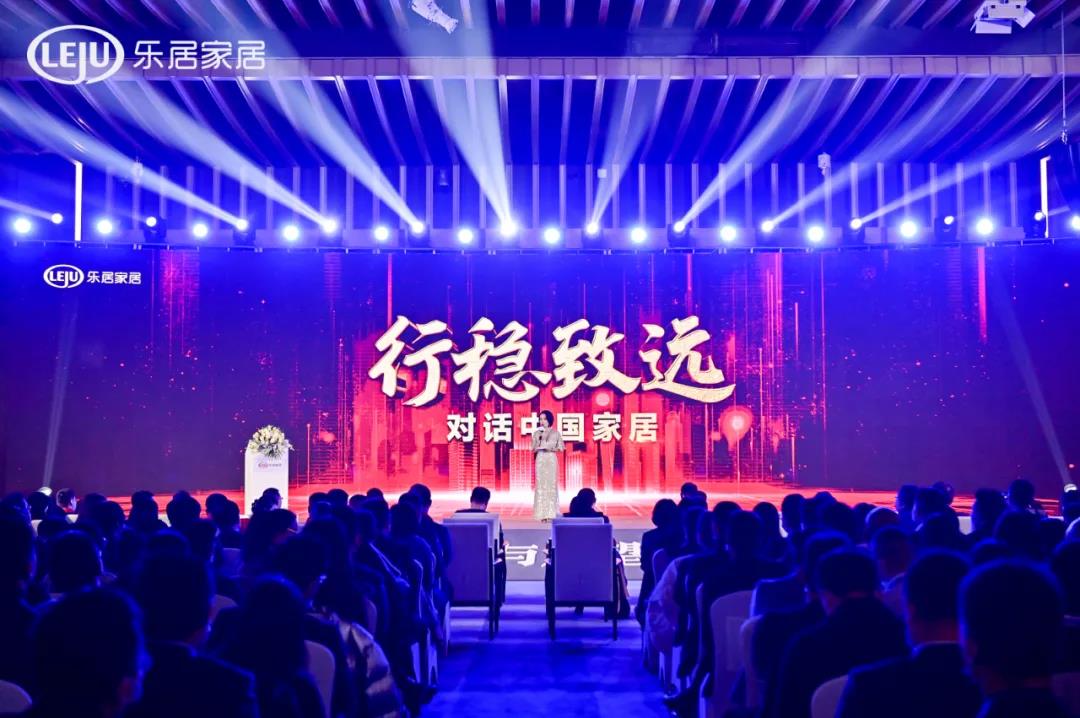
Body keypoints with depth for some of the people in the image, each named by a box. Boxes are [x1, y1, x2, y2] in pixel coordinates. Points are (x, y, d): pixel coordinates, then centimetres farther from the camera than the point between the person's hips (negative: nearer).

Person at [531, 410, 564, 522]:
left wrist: (545, 446, -8)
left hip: (551, 460, -2)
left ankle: (551, 513, -3)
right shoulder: (537, 433, 9)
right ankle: (543, 514, -3)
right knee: (541, 485, -3)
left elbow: (560, 448, 0)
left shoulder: (555, 433, 2)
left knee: (551, 484, -5)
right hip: (540, 460, 2)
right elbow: (534, 448, 7)